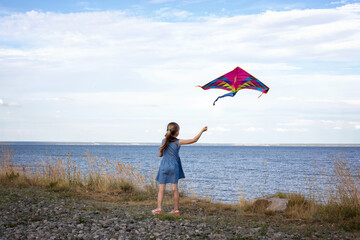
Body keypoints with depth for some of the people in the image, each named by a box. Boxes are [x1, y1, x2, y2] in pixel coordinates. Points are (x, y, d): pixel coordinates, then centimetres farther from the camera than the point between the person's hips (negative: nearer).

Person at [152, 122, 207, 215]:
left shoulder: (164, 141, 1)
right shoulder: (178, 142, -7)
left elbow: (160, 154, 9)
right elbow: (194, 140, -2)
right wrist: (202, 131, 6)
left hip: (163, 167, 1)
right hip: (174, 167, -1)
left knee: (161, 189, 3)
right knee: (175, 188, 5)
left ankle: (159, 208, -7)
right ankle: (176, 209, 10)